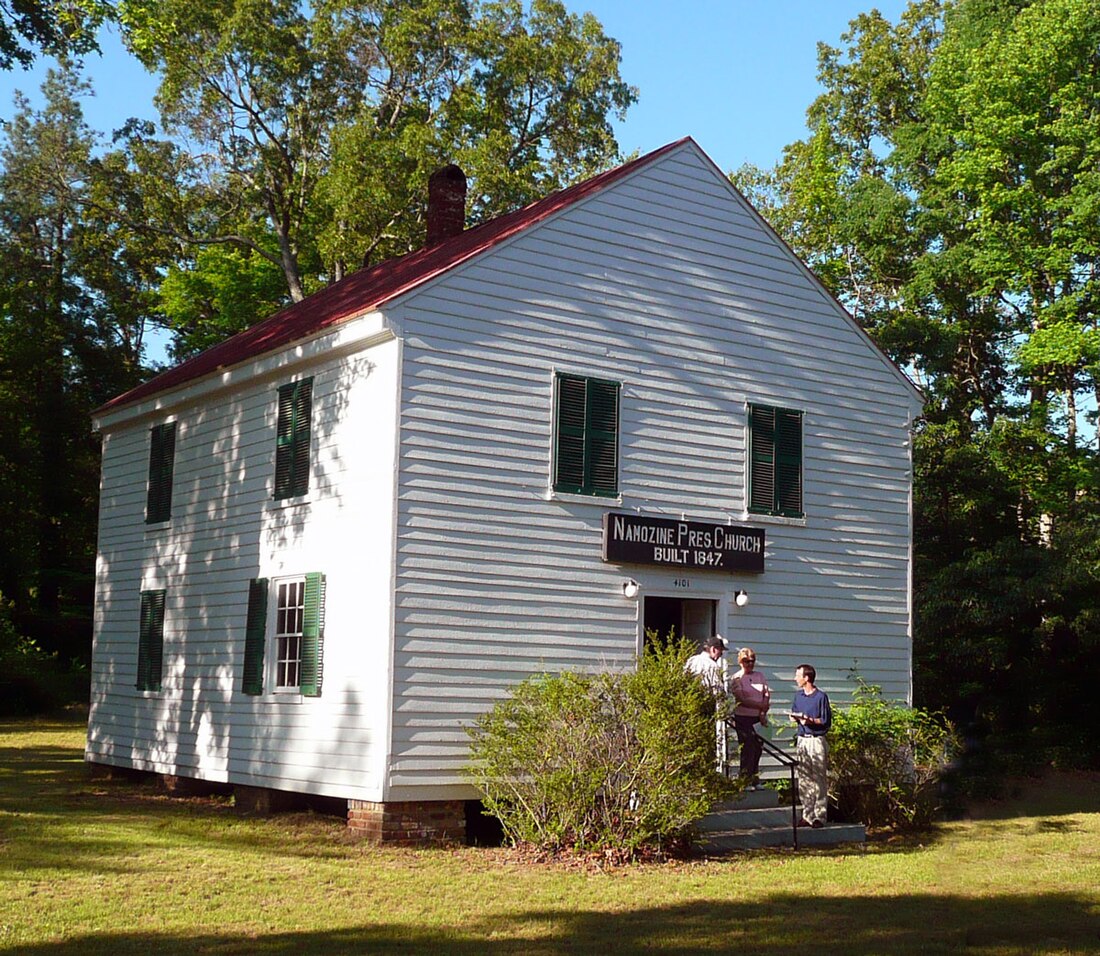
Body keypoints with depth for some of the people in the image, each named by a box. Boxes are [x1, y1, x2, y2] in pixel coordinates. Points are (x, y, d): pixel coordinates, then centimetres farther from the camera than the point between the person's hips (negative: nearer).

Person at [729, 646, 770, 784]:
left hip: (759, 718, 5)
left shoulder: (760, 676, 11)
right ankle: (744, 780, 3)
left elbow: (767, 695, 6)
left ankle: (754, 779, 19)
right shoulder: (736, 679, -4)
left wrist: (763, 712, -9)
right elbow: (741, 700, -13)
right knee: (747, 750, -4)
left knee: (758, 749, 7)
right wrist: (761, 706, -16)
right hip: (743, 718, -5)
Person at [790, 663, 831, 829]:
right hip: (802, 740, 7)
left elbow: (826, 721, -7)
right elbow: (793, 715, 23)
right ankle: (807, 815, 12)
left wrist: (810, 720, -19)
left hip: (817, 741, -7)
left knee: (819, 780, -4)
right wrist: (795, 717, 1)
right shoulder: (798, 695, 13)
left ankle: (819, 816, -3)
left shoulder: (821, 696, -7)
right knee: (804, 781, 7)